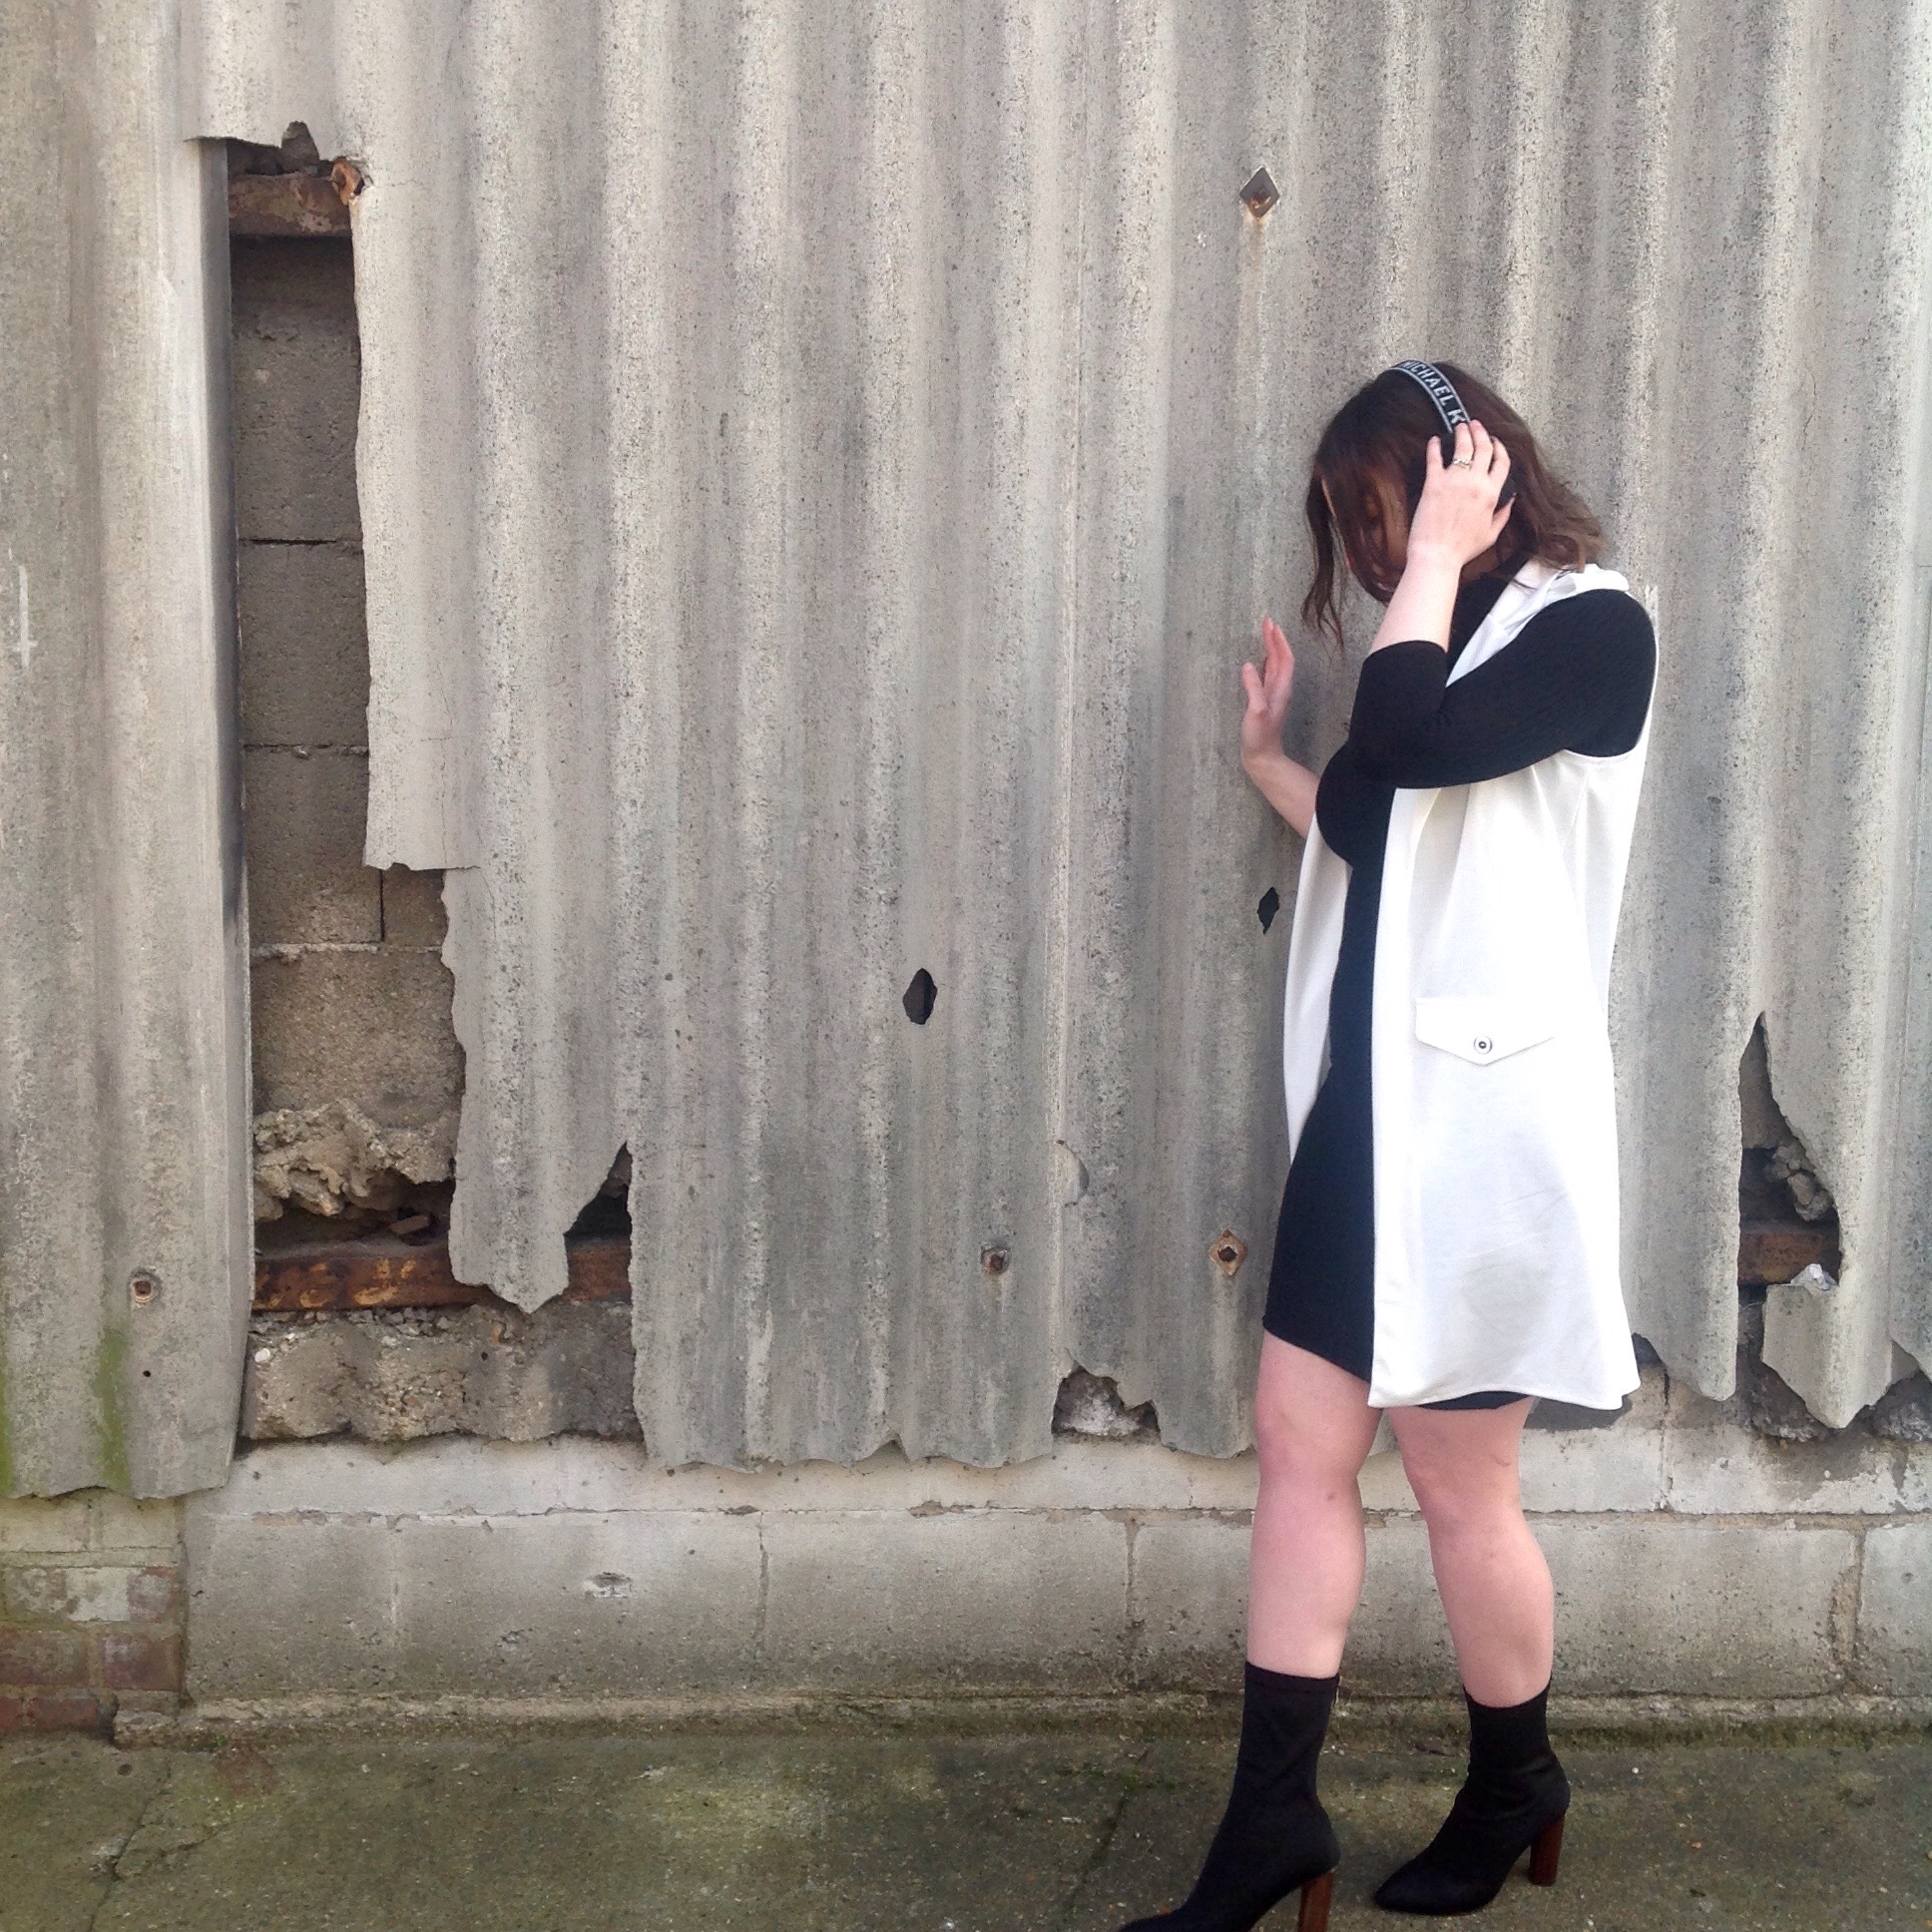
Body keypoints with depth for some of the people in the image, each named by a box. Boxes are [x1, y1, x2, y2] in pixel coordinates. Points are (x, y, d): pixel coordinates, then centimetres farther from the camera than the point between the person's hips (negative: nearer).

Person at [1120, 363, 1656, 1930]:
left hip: (1480, 1116, -8)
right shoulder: (1449, 638, 16)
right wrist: (1270, 763, 11)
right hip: (1374, 1098, 8)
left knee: (1458, 1479, 5)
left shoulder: (1590, 628, -9)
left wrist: (1440, 553, -15)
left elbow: (1409, 743, -27)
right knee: (1300, 1439, 6)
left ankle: (1514, 1793, 29)